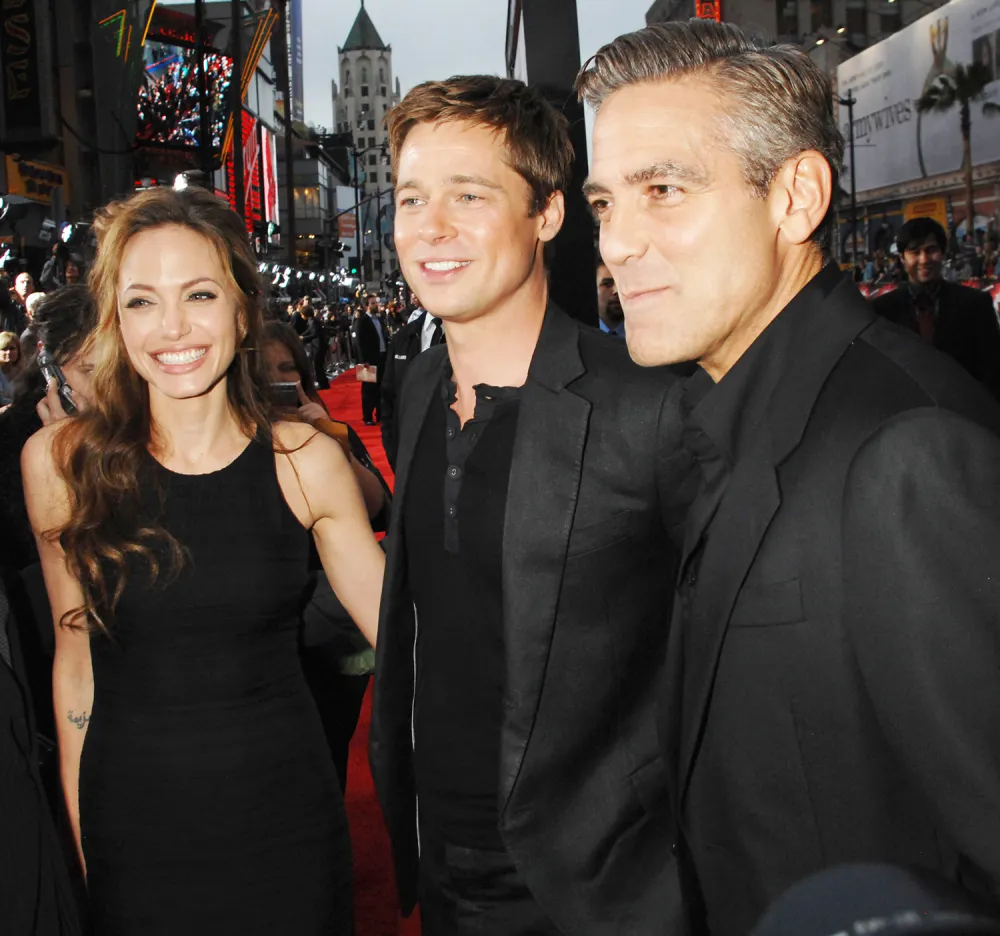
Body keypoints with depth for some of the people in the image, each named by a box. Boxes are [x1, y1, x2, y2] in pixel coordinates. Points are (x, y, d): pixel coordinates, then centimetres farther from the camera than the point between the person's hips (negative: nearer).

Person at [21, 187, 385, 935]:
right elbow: (75, 660, 1)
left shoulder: (305, 461, -7)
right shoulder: (60, 463, -6)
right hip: (132, 829, 0)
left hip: (284, 817, 0)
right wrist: (80, 843, 4)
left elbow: (401, 634, -2)